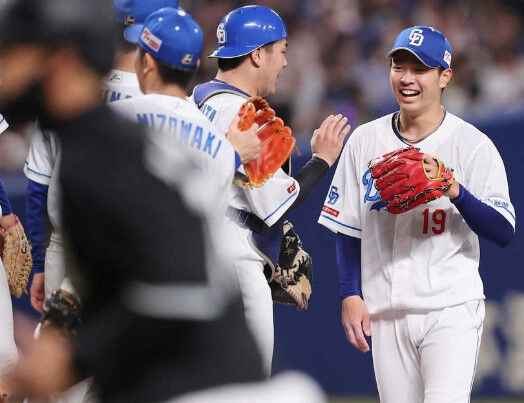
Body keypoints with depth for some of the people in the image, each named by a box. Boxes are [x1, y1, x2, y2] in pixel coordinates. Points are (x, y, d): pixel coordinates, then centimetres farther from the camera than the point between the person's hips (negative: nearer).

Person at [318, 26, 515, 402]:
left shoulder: (474, 145, -2)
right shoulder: (365, 141, 8)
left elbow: (504, 233, -9)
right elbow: (348, 228, 13)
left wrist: (454, 191, -23)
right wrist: (351, 296, 3)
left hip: (452, 312, -4)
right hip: (387, 314, 4)